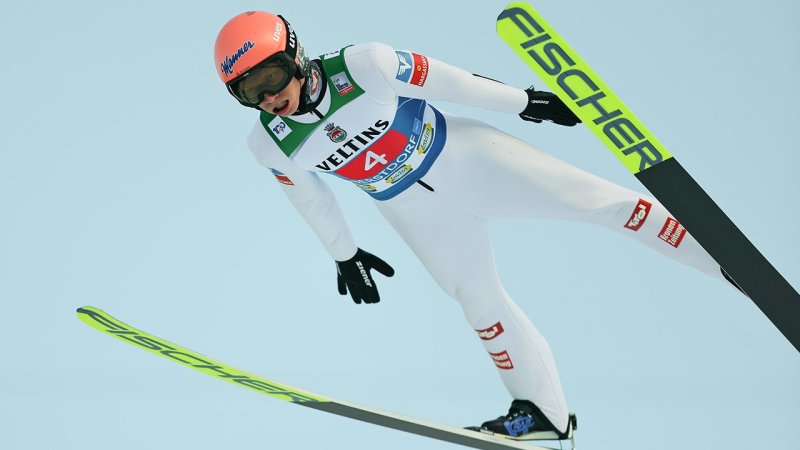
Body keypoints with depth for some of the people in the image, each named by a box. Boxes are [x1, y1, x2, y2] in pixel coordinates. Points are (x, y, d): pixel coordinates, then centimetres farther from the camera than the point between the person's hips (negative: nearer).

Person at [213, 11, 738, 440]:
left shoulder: (362, 65, -28)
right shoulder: (270, 143, -15)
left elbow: (443, 80, -16)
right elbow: (308, 194, 5)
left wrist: (526, 101, -4)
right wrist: (343, 254, 18)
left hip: (464, 154, -3)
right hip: (416, 212, 3)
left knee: (597, 199, -6)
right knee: (480, 303, 5)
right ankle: (542, 412, 21)